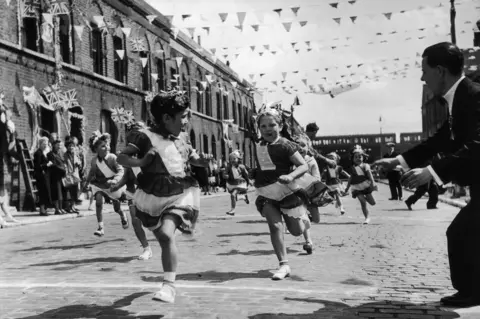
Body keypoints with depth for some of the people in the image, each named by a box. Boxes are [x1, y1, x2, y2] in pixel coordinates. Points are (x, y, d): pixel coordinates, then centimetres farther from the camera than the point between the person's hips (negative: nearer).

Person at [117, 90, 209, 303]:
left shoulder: (182, 138, 2)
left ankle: (169, 285, -13)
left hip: (179, 194, 0)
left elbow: (192, 158, 19)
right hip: (152, 196, 0)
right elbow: (121, 158, -14)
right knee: (163, 239, 16)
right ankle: (169, 275, 45)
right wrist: (140, 162, -31)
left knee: (167, 234, -23)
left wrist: (204, 161, -1)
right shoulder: (145, 136, -12)